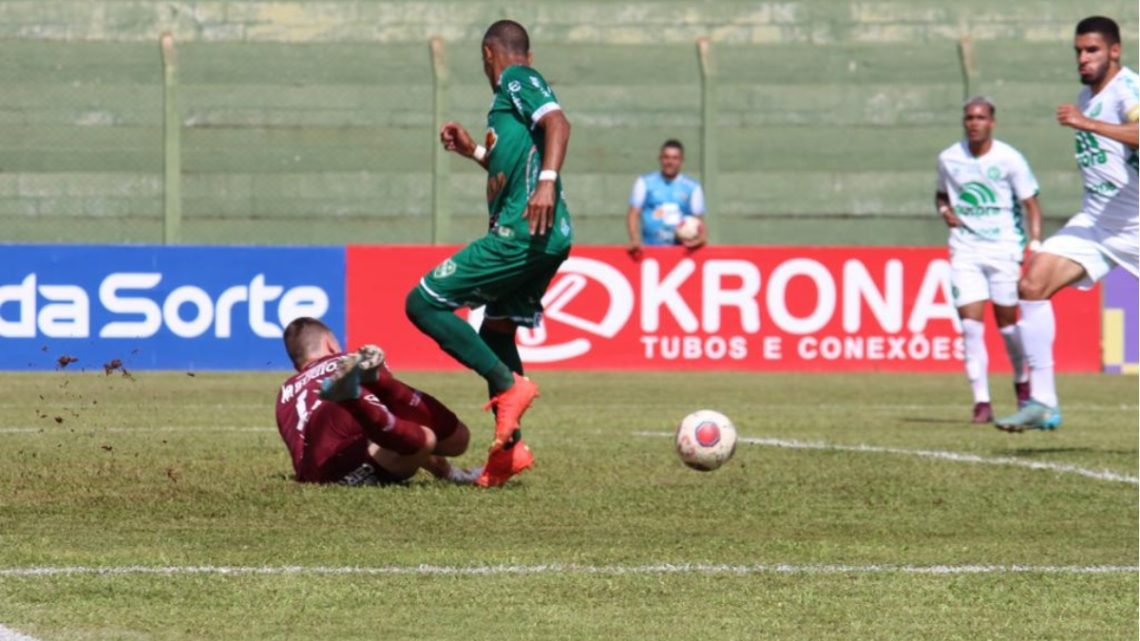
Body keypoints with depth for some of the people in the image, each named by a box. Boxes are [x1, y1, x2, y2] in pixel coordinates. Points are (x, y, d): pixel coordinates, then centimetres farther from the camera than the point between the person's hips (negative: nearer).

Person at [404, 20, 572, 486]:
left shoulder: (516, 81, -2)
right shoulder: (516, 94, 25)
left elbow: (557, 122, -20)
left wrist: (546, 182, -33)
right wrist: (475, 152, 35)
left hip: (521, 233, -10)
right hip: (548, 239, 10)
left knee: (423, 303, -9)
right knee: (496, 332, 22)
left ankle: (509, 385, -15)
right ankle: (508, 447, 19)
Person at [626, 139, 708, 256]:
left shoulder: (692, 187, 9)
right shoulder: (645, 183, 7)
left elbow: (698, 220, 8)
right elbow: (633, 214, 4)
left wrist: (702, 237, -14)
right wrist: (635, 240, -12)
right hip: (650, 249, -1)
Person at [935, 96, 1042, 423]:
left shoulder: (1009, 160, -7)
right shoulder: (949, 159, 4)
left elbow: (1031, 204, -3)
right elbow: (941, 194, 22)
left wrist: (1036, 244, -14)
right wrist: (945, 210, -1)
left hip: (1004, 248, -2)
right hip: (965, 251, 2)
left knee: (1006, 322, 5)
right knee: (971, 324, -11)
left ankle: (1022, 381, 34)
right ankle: (982, 402, -9)